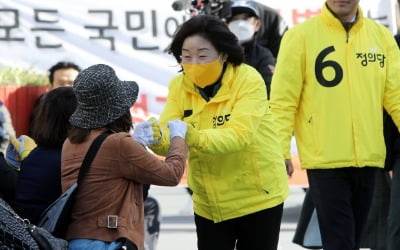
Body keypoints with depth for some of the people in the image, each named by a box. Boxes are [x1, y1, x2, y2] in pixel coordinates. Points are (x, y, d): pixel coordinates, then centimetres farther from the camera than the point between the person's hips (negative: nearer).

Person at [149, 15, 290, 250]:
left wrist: (195, 138, -47)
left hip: (257, 196, -4)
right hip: (209, 203, 4)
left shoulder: (248, 80, -18)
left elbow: (239, 134, -31)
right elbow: (168, 137, -12)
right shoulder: (179, 86, -4)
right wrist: (156, 138, -37)